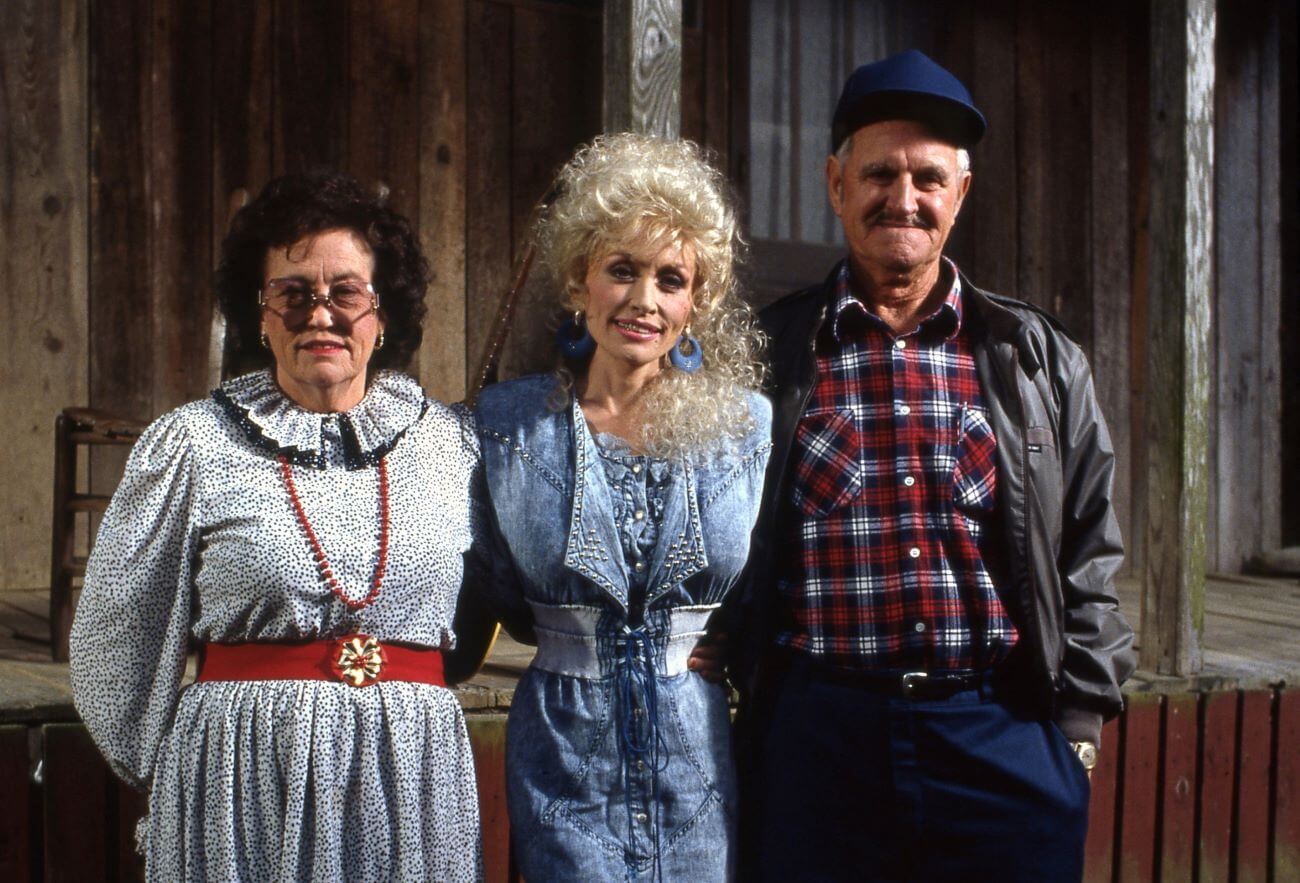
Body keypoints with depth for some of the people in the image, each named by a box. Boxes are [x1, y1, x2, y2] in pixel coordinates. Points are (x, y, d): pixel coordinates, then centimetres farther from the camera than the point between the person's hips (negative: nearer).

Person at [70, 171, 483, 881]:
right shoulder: (192, 444, -1)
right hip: (242, 794, -1)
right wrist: (177, 779, 12)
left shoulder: (453, 442, 5)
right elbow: (113, 648, 6)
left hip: (414, 788, 2)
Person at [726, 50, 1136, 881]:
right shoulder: (767, 354, 4)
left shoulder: (1039, 357, 9)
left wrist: (1080, 719, 5)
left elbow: (1087, 555, 11)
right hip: (818, 739, -1)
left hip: (1006, 740, 1)